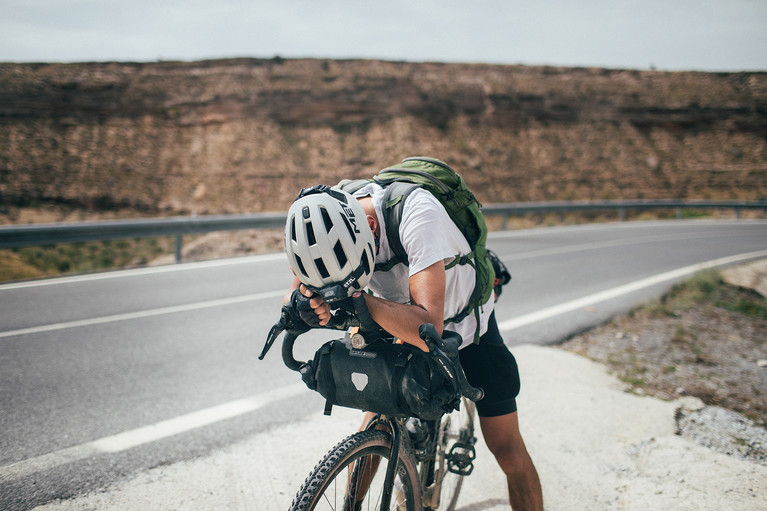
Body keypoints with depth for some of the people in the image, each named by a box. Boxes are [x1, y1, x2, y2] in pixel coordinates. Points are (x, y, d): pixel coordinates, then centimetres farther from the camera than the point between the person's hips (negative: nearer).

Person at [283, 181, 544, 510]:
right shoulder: (326, 221, -25)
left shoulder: (415, 211, -41)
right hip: (404, 325, 4)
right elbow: (294, 294, -14)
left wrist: (356, 297, -53)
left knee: (508, 452, -4)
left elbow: (429, 331, -46)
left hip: (467, 327, -4)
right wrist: (305, 304, -37)